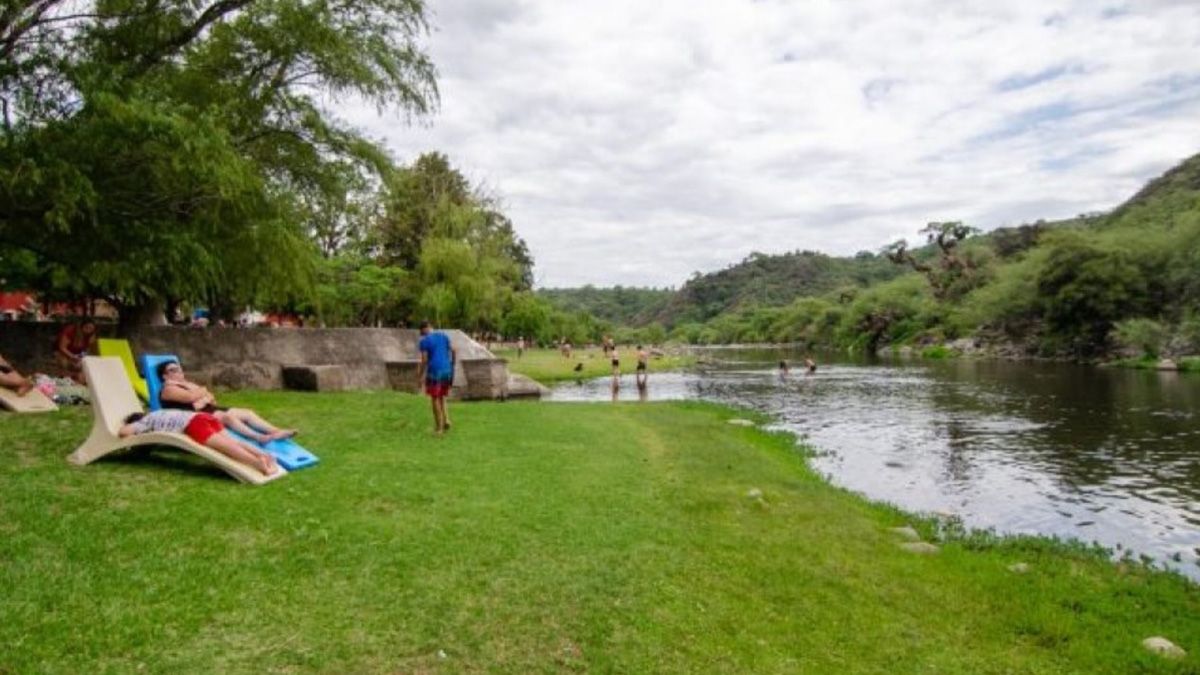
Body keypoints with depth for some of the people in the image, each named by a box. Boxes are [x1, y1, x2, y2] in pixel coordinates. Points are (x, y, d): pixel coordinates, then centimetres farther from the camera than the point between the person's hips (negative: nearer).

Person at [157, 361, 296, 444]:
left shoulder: (188, 384, 28)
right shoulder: (168, 389, 0)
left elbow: (211, 399, 21)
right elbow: (192, 397, -17)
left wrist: (202, 398, -2)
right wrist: (204, 391, 3)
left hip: (209, 410, 9)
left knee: (247, 413, -9)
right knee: (228, 416, -35)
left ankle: (276, 432, -25)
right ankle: (259, 437, -54)